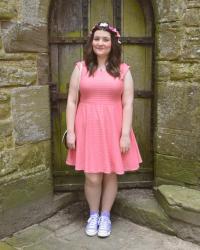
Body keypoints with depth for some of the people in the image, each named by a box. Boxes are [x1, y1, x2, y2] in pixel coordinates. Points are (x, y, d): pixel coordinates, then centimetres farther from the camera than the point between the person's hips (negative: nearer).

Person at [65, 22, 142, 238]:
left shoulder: (123, 70, 3)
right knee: (92, 177, 3)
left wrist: (125, 134, -8)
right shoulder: (80, 68, 4)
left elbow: (128, 104, -1)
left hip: (113, 128, 0)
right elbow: (72, 101, 2)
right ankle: (93, 215, 27)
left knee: (110, 174, 9)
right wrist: (70, 131, -4)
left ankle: (105, 216, 29)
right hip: (87, 127, 0)